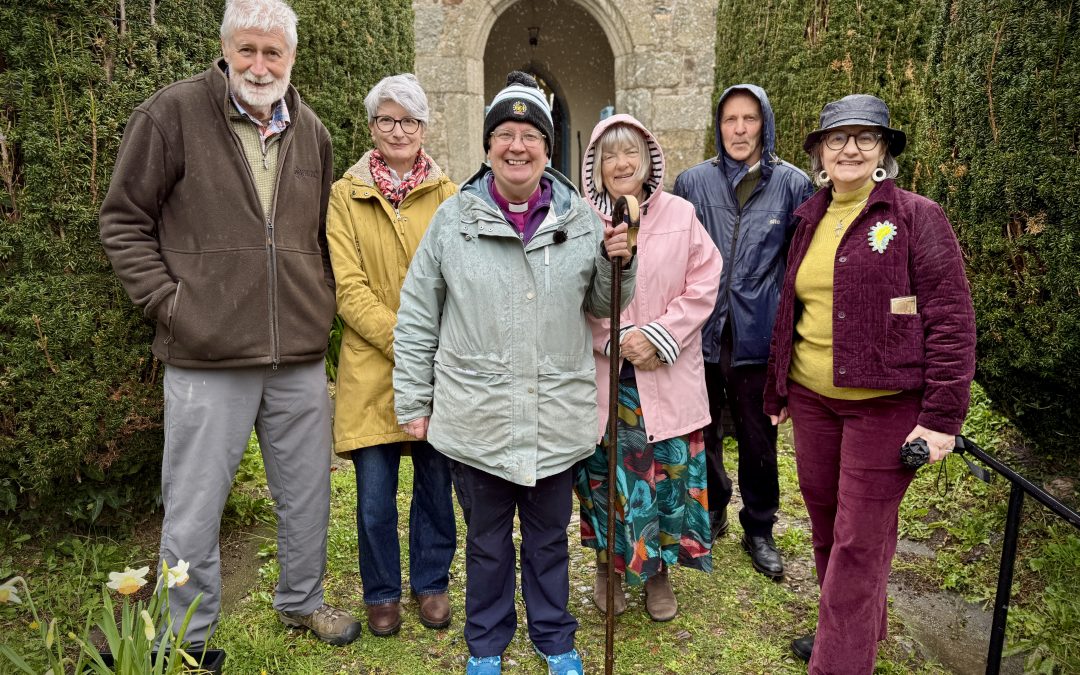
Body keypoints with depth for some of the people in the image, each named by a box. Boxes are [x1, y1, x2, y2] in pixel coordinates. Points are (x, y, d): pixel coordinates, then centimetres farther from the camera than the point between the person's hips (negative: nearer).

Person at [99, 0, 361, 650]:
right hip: (207, 359, -4)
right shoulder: (172, 114, -4)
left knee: (308, 494, 17)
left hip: (301, 359, 5)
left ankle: (302, 601, 40)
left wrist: (322, 304, 10)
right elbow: (124, 221, -1)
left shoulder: (311, 132, 10)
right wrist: (169, 303, -10)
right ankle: (188, 639, 29)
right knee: (194, 509, 8)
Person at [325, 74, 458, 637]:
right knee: (375, 492, 4)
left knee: (436, 480, 11)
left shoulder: (447, 194, 7)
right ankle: (382, 593, 28)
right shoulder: (346, 195, 3)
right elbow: (350, 288, -5)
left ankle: (431, 582, 33)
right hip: (372, 365, -1)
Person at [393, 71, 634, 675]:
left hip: (557, 418, 1)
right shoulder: (454, 218, -3)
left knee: (549, 537, 18)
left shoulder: (580, 219, 1)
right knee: (486, 540, 17)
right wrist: (414, 401, 1)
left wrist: (617, 263, -9)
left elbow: (602, 307, 10)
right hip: (476, 420, -1)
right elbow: (417, 319, 1)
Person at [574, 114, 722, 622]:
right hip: (602, 376, 0)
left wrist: (657, 335, -12)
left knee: (667, 472, 8)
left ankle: (658, 572, 31)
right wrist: (613, 342, -14)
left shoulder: (680, 215, 0)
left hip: (666, 378, 1)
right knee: (604, 472, 10)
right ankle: (608, 568, 34)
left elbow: (703, 286, -1)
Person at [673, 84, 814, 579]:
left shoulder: (792, 185, -1)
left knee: (759, 440, 11)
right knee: (703, 433, 15)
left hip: (758, 337, -1)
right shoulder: (691, 183, 3)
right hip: (701, 332, 2)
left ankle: (759, 529, 30)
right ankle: (710, 513, 37)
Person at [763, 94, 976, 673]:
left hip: (885, 405, -6)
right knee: (824, 522, 17)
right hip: (812, 399, 6)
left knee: (859, 540, -1)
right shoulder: (809, 222, 10)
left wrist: (941, 415, -15)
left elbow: (951, 319, -11)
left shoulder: (917, 218, -7)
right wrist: (778, 391, 18)